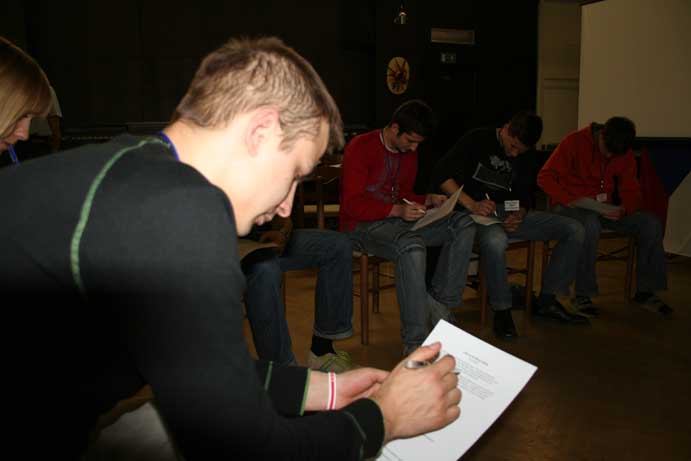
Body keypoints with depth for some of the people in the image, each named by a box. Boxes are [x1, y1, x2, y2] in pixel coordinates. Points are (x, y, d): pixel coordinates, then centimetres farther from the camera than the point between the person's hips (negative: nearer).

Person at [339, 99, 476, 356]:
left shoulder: (409, 151, 13)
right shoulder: (361, 147, -10)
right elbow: (352, 205, -16)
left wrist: (428, 200, 0)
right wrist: (397, 210, -27)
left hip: (397, 219, 8)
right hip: (362, 225, -7)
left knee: (463, 224, -8)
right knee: (411, 246, -38)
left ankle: (440, 301, -9)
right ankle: (415, 341, -31)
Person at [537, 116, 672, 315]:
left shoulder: (625, 153, 4)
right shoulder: (575, 142, -12)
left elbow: (631, 190, 5)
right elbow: (544, 177, -14)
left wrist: (624, 210, -18)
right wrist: (569, 200, -27)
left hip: (603, 209, 5)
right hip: (569, 207, -5)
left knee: (651, 223, -14)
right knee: (591, 224, -39)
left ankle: (645, 291, -1)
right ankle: (582, 294, -26)